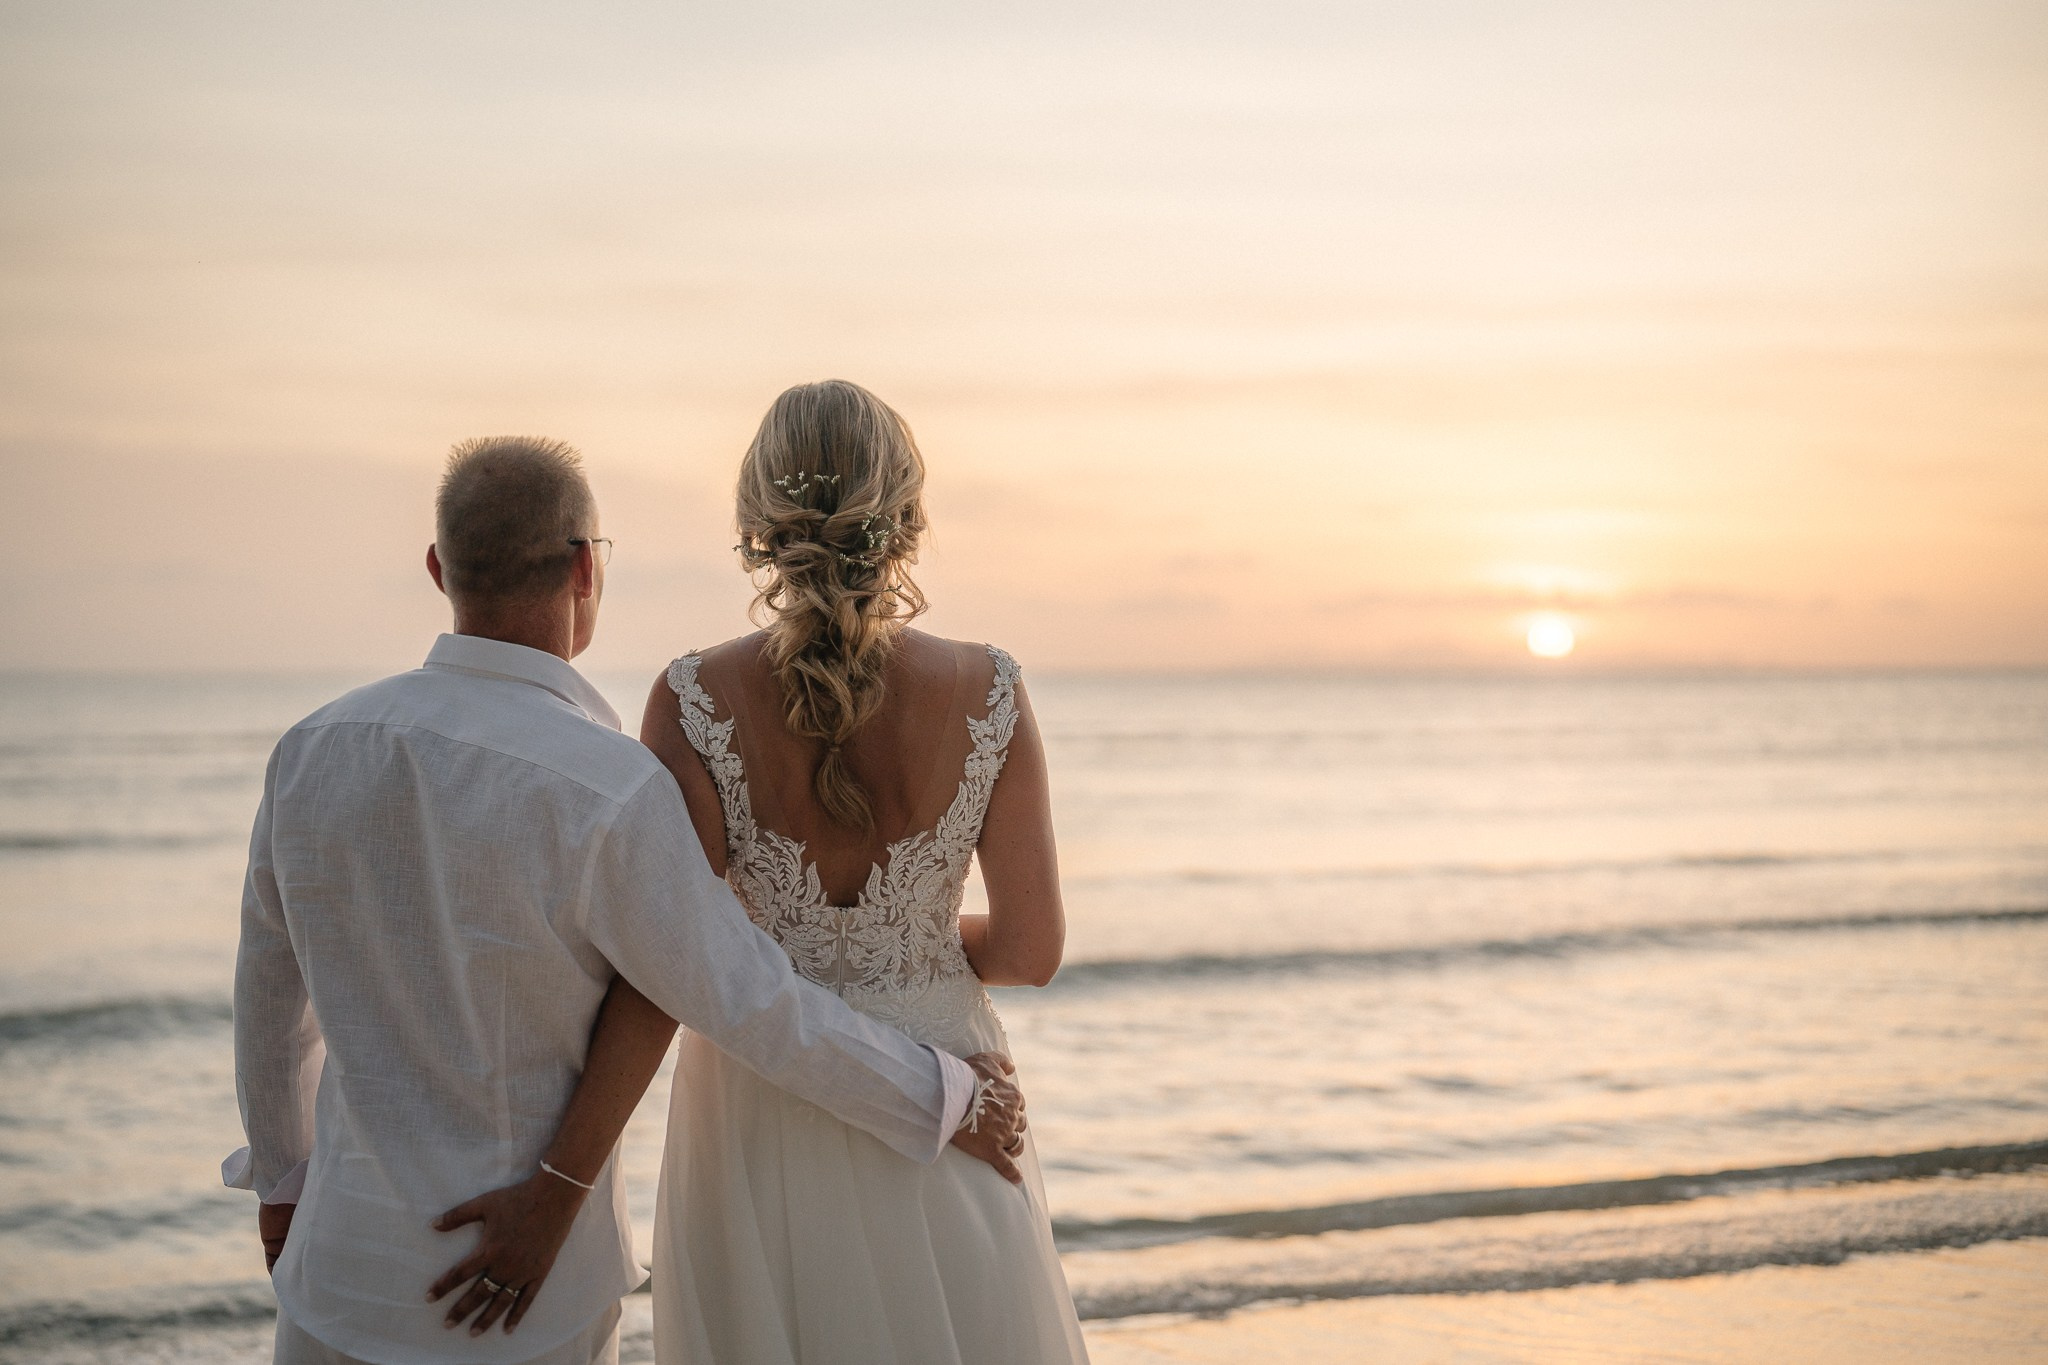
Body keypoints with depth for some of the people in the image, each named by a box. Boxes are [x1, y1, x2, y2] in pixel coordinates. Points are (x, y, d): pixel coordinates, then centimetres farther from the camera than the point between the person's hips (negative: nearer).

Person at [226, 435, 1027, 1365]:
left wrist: (282, 1176, 25)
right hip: (526, 1285, -4)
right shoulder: (606, 795, -25)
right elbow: (761, 1017, -19)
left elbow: (270, 986, 8)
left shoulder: (317, 750, -6)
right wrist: (947, 1104, -3)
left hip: (348, 1265, 4)